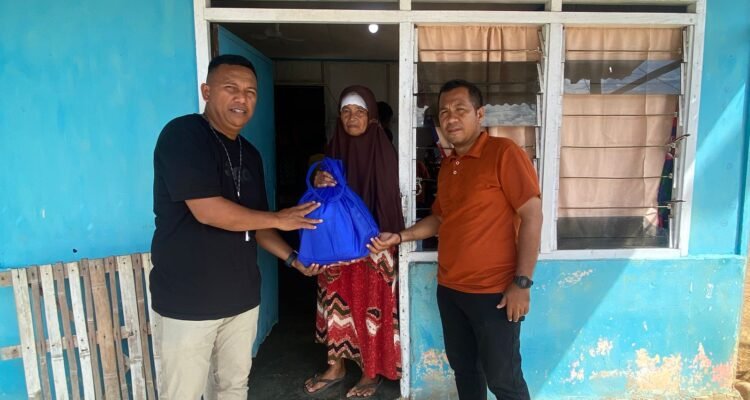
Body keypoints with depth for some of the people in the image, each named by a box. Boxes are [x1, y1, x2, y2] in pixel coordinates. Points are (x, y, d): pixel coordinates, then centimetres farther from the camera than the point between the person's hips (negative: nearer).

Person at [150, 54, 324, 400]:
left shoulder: (249, 154, 10)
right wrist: (279, 219, -13)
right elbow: (208, 211, -24)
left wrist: (292, 258, 2)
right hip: (188, 299, -7)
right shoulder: (182, 134, -13)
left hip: (241, 295, 7)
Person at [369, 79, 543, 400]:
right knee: (463, 367, 20)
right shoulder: (447, 164, 10)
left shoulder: (504, 153, -13)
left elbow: (532, 216, -15)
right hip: (449, 289, 7)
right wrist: (399, 237, 4)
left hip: (493, 291, -7)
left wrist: (522, 283, -19)